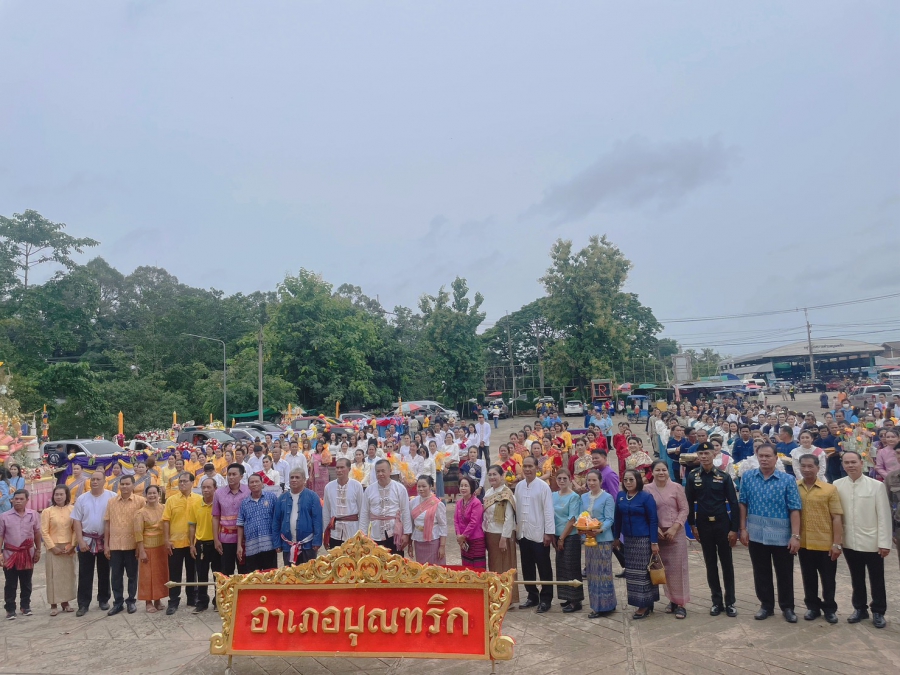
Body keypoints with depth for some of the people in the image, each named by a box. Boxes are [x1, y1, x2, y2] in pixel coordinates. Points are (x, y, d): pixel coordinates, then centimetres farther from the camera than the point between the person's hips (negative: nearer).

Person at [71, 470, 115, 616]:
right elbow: (76, 521, 2)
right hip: (86, 540, 1)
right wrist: (80, 541, -6)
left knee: (104, 573, 11)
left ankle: (104, 600, 23)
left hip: (105, 540, -1)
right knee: (85, 574, 4)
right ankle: (83, 604, 12)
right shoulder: (82, 499, 1)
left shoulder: (112, 497, -5)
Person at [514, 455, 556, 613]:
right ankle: (532, 596, 27)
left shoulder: (543, 486, -10)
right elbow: (517, 509, 9)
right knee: (527, 568, 14)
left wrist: (549, 533, -13)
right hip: (523, 533, 5)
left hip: (539, 534, -5)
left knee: (544, 569, 5)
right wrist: (516, 529, 9)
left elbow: (548, 511, -11)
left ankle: (545, 599, 16)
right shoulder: (519, 486, 5)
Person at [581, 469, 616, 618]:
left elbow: (610, 519, -11)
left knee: (603, 571, -1)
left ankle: (604, 605, 7)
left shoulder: (607, 497, -7)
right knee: (591, 572, 10)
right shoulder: (584, 497, 10)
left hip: (603, 538, -6)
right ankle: (596, 604, 20)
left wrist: (600, 529, -26)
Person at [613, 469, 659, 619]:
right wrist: (616, 537, 12)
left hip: (644, 539, -6)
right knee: (631, 572, 11)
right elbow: (617, 518, 10)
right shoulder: (620, 496, 3)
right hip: (628, 539, 6)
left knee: (643, 571, 1)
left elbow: (653, 520, -11)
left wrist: (654, 542, -14)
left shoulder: (646, 497, -11)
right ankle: (642, 603, 24)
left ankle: (645, 604, 13)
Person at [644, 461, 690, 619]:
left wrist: (674, 528, -11)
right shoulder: (647, 489, -2)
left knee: (678, 567, 1)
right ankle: (672, 600, 22)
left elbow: (684, 509, -4)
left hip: (676, 532, -1)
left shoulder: (676, 487, -4)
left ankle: (681, 603, 11)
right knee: (665, 568, 8)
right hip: (657, 533, 1)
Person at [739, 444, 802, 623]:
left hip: (782, 535, -2)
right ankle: (766, 605, 28)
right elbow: (743, 504, 5)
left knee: (784, 573, 10)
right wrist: (743, 528, 1)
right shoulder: (747, 477, -1)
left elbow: (794, 509, -9)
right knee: (761, 572, 13)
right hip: (756, 533, 2)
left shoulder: (788, 480, -7)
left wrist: (795, 535, -14)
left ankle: (787, 607, 28)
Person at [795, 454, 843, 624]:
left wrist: (837, 543, -9)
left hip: (825, 544, -2)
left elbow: (837, 517, -6)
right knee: (808, 578, 14)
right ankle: (812, 607, 29)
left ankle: (829, 608, 29)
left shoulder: (830, 489, -6)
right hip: (803, 543, 2)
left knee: (828, 579, 11)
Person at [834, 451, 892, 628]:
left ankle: (878, 612, 28)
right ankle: (860, 608, 31)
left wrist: (884, 542, -9)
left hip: (872, 542, -2)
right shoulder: (837, 485, -3)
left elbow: (884, 516, -7)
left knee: (876, 580, 12)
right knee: (856, 579, 17)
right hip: (849, 542, 2)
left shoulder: (876, 485, -9)